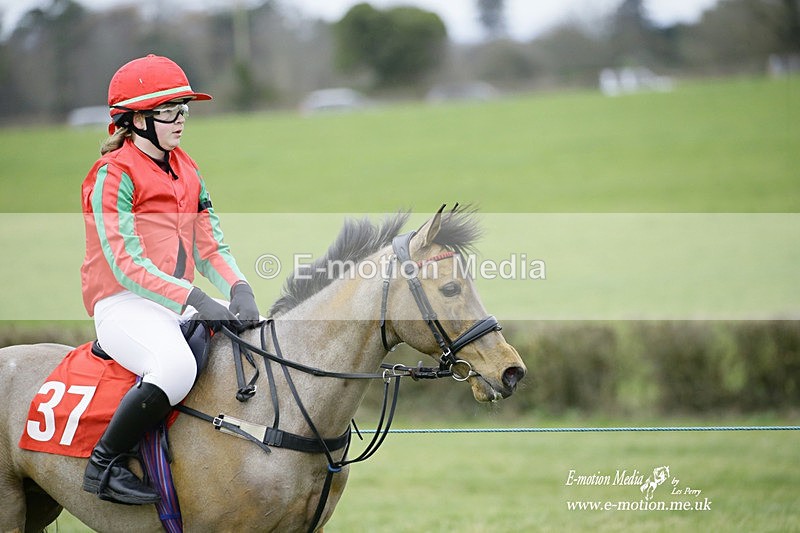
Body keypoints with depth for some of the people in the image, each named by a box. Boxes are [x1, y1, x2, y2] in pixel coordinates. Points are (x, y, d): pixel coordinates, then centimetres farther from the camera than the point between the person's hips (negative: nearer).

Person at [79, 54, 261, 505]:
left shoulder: (187, 170, 17)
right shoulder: (114, 175, -8)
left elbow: (210, 246, 15)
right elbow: (125, 264, -17)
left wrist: (239, 289, -7)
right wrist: (195, 300, -25)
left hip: (181, 304, 8)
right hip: (124, 304, -8)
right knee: (176, 366, -37)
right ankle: (106, 464, -21)